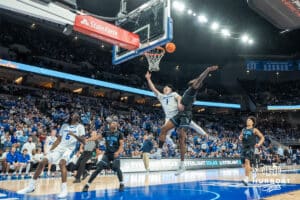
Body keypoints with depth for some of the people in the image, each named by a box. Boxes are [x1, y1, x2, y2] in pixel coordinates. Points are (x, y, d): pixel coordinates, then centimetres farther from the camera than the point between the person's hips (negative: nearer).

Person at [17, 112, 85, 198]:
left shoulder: (80, 126, 2)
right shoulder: (64, 125, 17)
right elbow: (58, 140, 19)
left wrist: (74, 135, -26)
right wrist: (51, 149, 11)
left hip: (69, 148, -5)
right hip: (59, 147, 6)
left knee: (61, 163, -33)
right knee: (42, 162, -4)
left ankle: (64, 189, -27)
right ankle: (31, 186, 10)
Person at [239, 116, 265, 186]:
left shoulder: (254, 130, 2)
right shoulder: (243, 130, 16)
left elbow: (262, 137, 4)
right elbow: (240, 137, 28)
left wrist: (259, 144, -11)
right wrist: (240, 137, 3)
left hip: (250, 148, -6)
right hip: (244, 147, 6)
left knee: (247, 161, -21)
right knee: (244, 163, 7)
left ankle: (246, 179, -24)